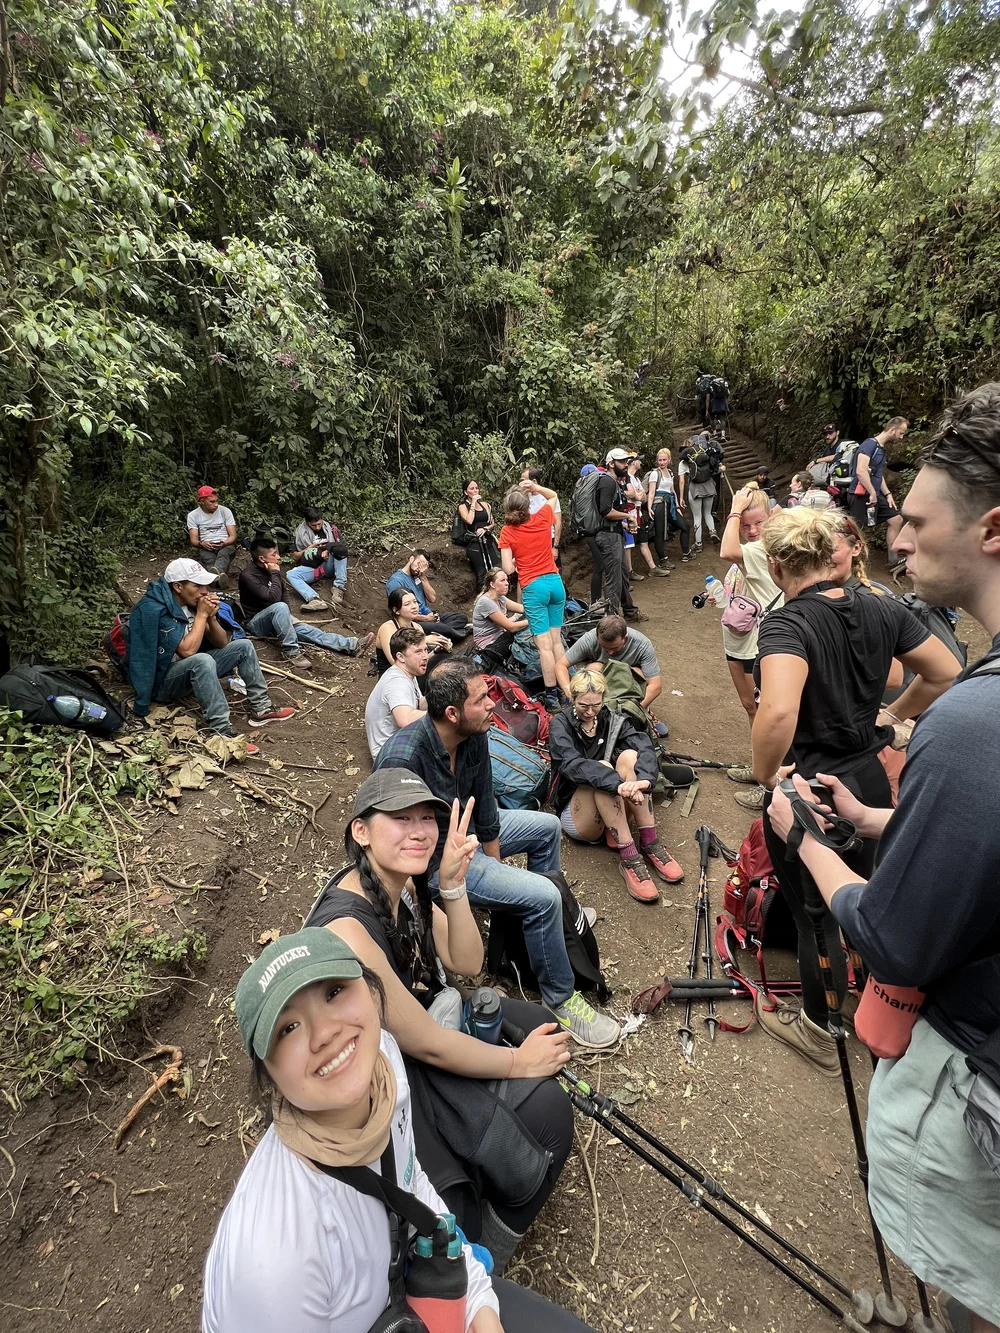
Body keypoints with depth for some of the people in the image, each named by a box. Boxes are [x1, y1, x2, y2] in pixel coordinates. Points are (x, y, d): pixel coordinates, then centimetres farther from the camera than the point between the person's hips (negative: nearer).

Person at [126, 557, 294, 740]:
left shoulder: (191, 603, 1)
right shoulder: (154, 609, -24)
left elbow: (221, 643, 3)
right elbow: (188, 650, -29)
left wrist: (211, 616, -14)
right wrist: (201, 615, -22)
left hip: (190, 669, 9)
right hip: (160, 682, -9)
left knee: (243, 646, 1)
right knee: (203, 660, -38)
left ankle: (261, 708, -1)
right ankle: (222, 733, -38)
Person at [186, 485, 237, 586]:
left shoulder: (225, 511, 5)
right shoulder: (193, 515, 6)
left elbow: (233, 536, 3)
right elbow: (193, 540, 2)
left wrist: (224, 543, -19)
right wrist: (202, 544, -23)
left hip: (226, 545, -1)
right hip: (206, 547, 1)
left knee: (223, 554, -39)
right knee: (208, 559, -37)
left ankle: (217, 572, -72)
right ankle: (221, 574, -69)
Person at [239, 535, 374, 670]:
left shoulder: (269, 569, 3)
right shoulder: (248, 575, -21)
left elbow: (283, 592, 18)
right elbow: (273, 598, -31)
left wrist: (287, 614, 3)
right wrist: (275, 574, -21)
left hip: (275, 617, 7)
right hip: (256, 622, -7)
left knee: (306, 630, -15)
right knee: (280, 607, -36)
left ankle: (352, 645, -26)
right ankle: (291, 651, -31)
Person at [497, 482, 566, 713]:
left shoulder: (507, 532, -7)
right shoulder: (542, 518, 2)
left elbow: (508, 569, -11)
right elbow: (553, 495, 24)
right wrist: (535, 487, 11)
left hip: (533, 588, -4)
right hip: (555, 582, 4)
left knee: (544, 645, -3)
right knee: (557, 640, 12)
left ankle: (551, 694, -2)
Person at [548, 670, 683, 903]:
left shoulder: (614, 720, 3)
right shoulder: (560, 725, -6)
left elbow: (645, 747, -17)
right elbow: (572, 765, -27)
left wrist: (644, 779, -41)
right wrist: (618, 784, -44)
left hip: (616, 812, 3)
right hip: (577, 814, -3)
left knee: (629, 756, -24)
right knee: (602, 768, -31)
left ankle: (650, 844, -22)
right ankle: (629, 858, -31)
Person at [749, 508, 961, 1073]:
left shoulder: (786, 624, -26)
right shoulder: (883, 610, -5)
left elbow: (779, 713, -41)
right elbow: (946, 673, 4)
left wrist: (766, 774, -24)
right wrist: (891, 717, 13)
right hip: (870, 778, 7)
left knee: (815, 915, 15)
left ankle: (820, 1030, 39)